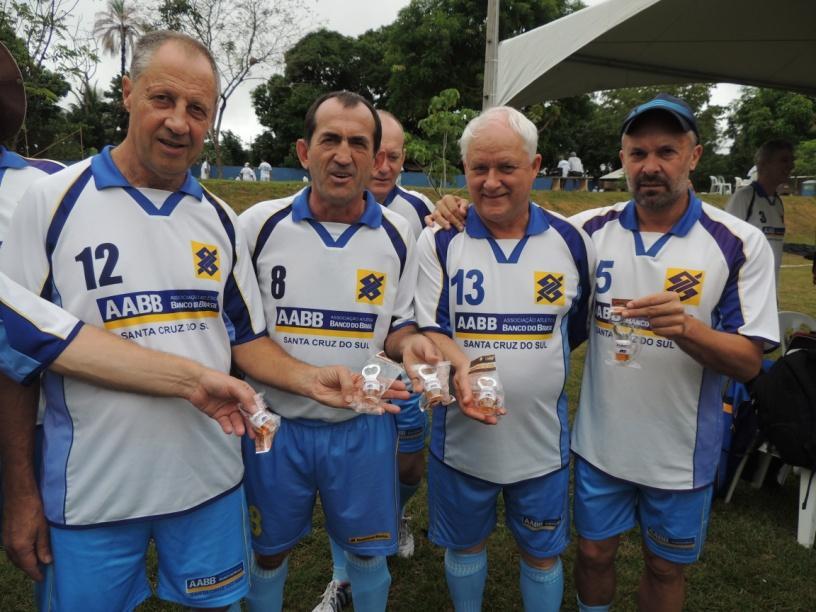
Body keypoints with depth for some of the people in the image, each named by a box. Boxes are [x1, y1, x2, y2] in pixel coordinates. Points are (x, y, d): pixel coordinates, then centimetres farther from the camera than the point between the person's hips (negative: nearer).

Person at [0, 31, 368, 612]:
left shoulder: (220, 219, 3)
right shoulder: (52, 202, -7)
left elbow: (246, 339, 7)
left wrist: (307, 377, -12)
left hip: (209, 479, 3)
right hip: (89, 493, -2)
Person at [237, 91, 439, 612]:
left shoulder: (398, 235, -5)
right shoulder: (259, 223, -8)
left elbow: (397, 326, 4)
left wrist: (410, 344, -18)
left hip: (363, 427, 1)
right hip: (276, 424, 0)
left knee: (367, 550, 18)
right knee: (269, 551, 20)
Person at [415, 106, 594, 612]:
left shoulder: (571, 241, -3)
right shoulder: (440, 241, -6)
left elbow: (581, 327, 11)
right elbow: (429, 328, -9)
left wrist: (539, 361, 5)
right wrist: (461, 368, -27)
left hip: (542, 437, 1)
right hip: (462, 434, 0)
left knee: (542, 554, 18)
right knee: (465, 545, 21)